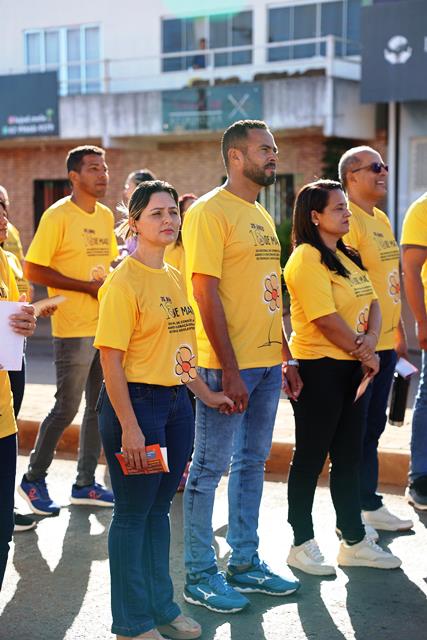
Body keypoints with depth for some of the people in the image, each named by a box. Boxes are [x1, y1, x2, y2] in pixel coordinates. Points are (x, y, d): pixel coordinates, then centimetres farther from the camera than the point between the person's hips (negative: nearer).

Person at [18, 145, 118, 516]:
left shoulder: (106, 216, 11)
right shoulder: (58, 216, -10)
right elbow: (33, 270, -14)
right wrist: (87, 286, -17)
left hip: (107, 325, 7)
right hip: (74, 329, -7)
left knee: (100, 406, 11)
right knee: (67, 408, -2)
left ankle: (85, 484, 22)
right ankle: (34, 479, 16)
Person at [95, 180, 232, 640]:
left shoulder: (174, 277, 11)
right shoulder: (125, 281, -13)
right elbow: (111, 359, -16)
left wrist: (205, 394, 16)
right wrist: (129, 427, -20)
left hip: (176, 401, 8)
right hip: (136, 402, -8)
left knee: (159, 508, 17)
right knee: (132, 512, 3)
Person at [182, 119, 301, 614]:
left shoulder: (262, 216, 15)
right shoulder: (210, 212, -11)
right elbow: (206, 293, -17)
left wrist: (286, 357, 15)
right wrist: (228, 370, -20)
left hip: (267, 363, 9)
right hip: (228, 366, -9)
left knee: (252, 463, 15)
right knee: (209, 468, 1)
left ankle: (244, 563, 27)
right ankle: (200, 575, 11)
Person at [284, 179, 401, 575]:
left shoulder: (347, 257, 14)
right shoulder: (307, 259, -14)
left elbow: (371, 302, 11)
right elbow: (326, 319, -20)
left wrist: (370, 340, -9)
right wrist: (365, 354, -11)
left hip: (351, 367, 9)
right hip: (318, 368, -9)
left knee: (348, 456, 14)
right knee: (310, 458, 1)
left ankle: (354, 542, 23)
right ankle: (301, 545, 12)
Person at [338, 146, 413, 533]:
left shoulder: (381, 219, 16)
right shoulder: (347, 220, -13)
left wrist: (398, 330, 21)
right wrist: (363, 335, -23)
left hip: (384, 342, 9)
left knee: (373, 426, 16)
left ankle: (370, 505, 27)